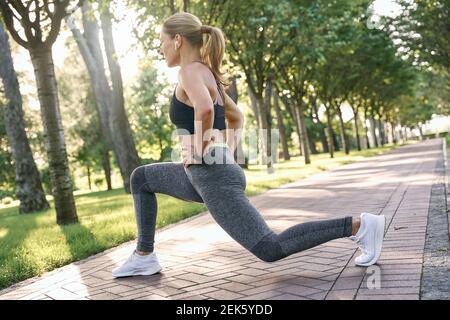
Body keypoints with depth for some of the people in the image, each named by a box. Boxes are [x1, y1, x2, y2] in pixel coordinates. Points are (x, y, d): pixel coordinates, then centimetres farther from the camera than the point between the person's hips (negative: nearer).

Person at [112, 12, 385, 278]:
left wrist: (199, 150, -19)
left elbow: (204, 108, -33)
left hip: (213, 177, -10)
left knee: (271, 249, -10)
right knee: (141, 178, 21)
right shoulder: (206, 74, 18)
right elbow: (236, 116, 29)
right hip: (206, 176, 10)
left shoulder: (191, 71, -11)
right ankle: (145, 257, 21)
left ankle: (358, 225, -5)